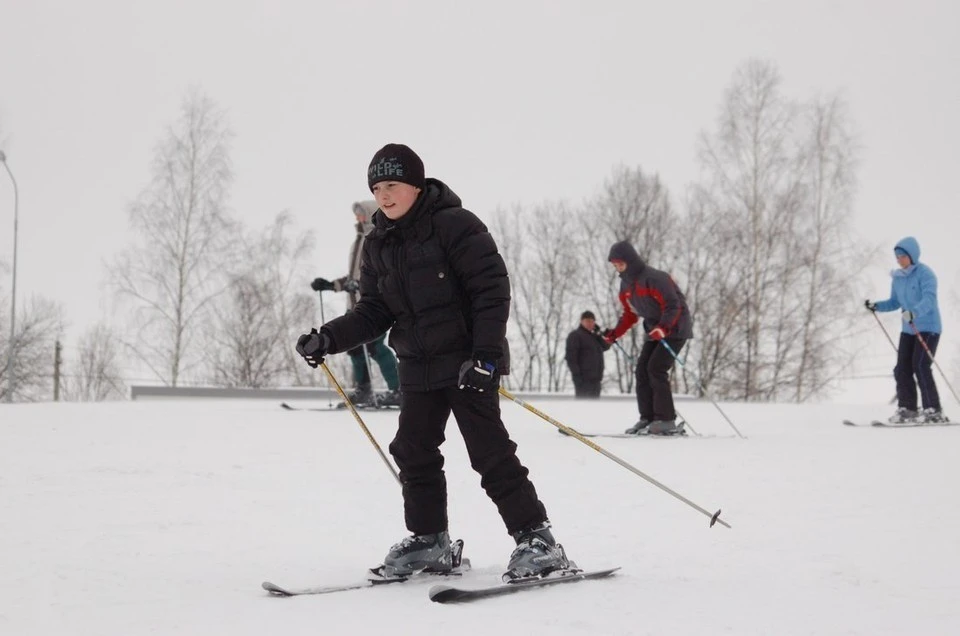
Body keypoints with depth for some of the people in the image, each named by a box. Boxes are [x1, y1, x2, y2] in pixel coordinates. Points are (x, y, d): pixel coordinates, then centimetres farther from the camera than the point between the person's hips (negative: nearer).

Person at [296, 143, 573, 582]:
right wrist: (329, 339, -3)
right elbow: (374, 311, 11)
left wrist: (486, 353, -22)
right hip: (418, 367, 7)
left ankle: (536, 539, -4)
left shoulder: (454, 225, -13)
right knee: (413, 451, 9)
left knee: (489, 451, -10)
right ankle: (429, 540, 22)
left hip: (468, 362, -7)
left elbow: (492, 288, -16)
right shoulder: (378, 245, 9)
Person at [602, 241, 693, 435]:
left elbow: (673, 305, -26)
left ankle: (667, 420, -14)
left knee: (656, 368, -18)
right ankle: (647, 418, 5)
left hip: (675, 328, -9)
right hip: (655, 330, 9)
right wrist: (615, 333, 3)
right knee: (642, 369, 1)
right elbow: (630, 314, 15)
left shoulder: (654, 278, -22)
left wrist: (663, 328, -38)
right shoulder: (626, 284, 6)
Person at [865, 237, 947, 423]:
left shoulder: (924, 274, -13)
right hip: (908, 329, 7)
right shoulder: (898, 278, 9)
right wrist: (876, 306, 0)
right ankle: (907, 409, 9)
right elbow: (895, 302, 17)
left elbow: (929, 299, -25)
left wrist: (913, 313, -42)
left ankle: (934, 411, -10)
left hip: (928, 327, -7)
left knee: (920, 366, -15)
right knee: (902, 369, 1)